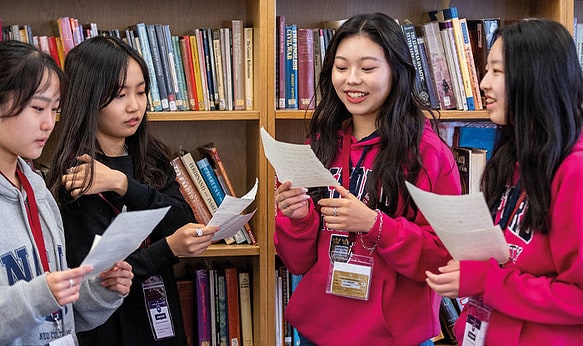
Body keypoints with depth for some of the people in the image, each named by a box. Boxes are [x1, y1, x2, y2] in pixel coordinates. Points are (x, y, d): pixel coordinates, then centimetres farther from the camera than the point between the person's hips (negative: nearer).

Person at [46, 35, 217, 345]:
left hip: (164, 321, 5)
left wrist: (122, 184, -20)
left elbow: (183, 224, -9)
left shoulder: (151, 158, 2)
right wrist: (169, 248, -31)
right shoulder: (73, 176, -15)